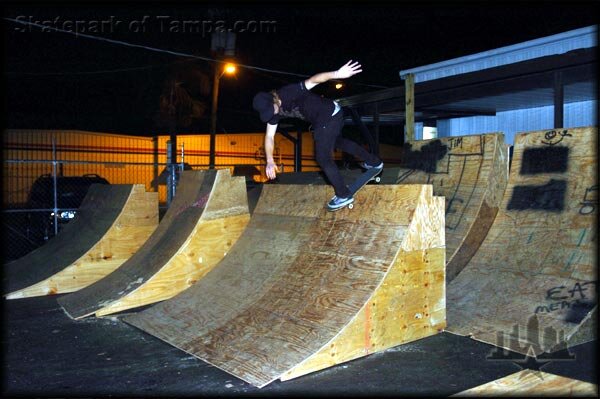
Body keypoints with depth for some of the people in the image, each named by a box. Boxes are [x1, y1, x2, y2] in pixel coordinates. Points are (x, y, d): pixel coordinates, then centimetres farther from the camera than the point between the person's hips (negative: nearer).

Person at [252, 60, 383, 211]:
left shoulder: (288, 94, -29)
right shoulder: (273, 112, -4)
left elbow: (312, 80, -41)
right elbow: (269, 137, -1)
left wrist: (337, 74, -55)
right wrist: (270, 161, -10)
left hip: (330, 114, -10)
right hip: (322, 119, 10)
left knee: (323, 158, -4)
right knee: (338, 141, 31)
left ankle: (343, 195, 9)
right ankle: (374, 162, 47)